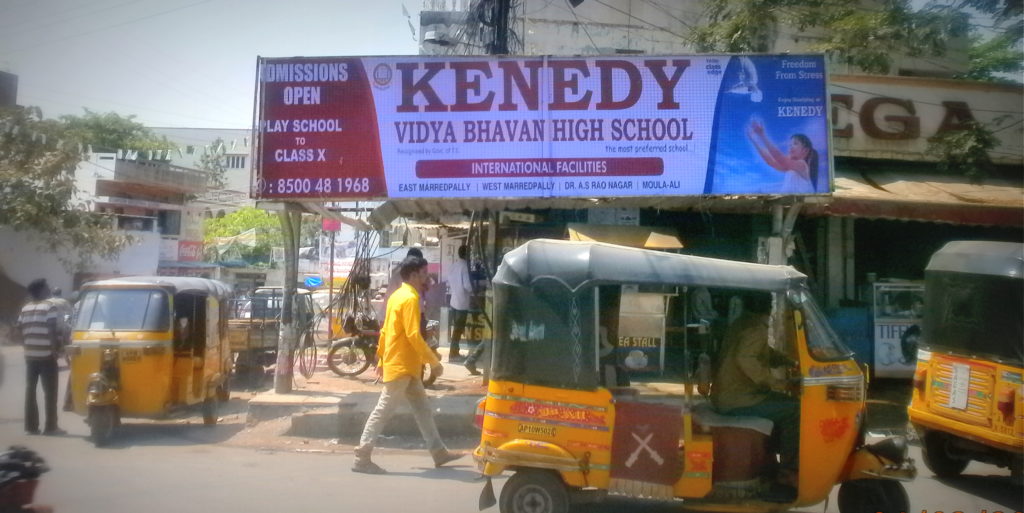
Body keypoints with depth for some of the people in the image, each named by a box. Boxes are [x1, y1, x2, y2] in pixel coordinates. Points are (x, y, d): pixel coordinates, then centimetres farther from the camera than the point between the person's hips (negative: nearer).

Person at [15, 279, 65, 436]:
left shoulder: (25, 309, 12)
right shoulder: (50, 307, -9)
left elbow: (20, 331, 12)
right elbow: (52, 331, -15)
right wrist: (55, 350, -10)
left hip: (30, 355, 7)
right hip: (46, 355, -6)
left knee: (30, 390, 10)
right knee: (50, 391, -2)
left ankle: (31, 426, 11)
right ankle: (50, 426, -3)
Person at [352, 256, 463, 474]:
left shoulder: (397, 296, 13)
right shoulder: (410, 298, -17)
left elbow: (385, 330, 16)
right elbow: (413, 335, -23)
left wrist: (381, 360, 21)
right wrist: (433, 361, -18)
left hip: (406, 366, 10)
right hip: (401, 366, -10)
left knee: (422, 408, 14)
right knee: (383, 411, -6)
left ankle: (439, 452, 21)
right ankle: (362, 458, -1)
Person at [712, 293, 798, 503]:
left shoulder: (743, 323, 15)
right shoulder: (756, 328, -16)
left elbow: (764, 354, 26)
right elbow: (745, 359, -31)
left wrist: (787, 361, 11)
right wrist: (772, 381, -23)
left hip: (729, 395, 10)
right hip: (737, 400, -10)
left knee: (785, 404, 22)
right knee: (794, 412, -15)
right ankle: (785, 480, -13)